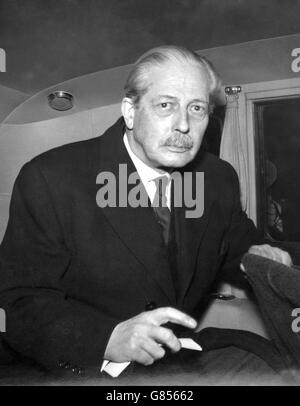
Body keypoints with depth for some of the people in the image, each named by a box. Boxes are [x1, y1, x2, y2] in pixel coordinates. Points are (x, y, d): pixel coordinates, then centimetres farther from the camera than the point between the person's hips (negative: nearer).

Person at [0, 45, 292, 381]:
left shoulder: (220, 179, 2)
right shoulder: (48, 180, -15)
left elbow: (233, 248, 17)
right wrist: (107, 338, -30)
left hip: (188, 365, 5)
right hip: (87, 371, -4)